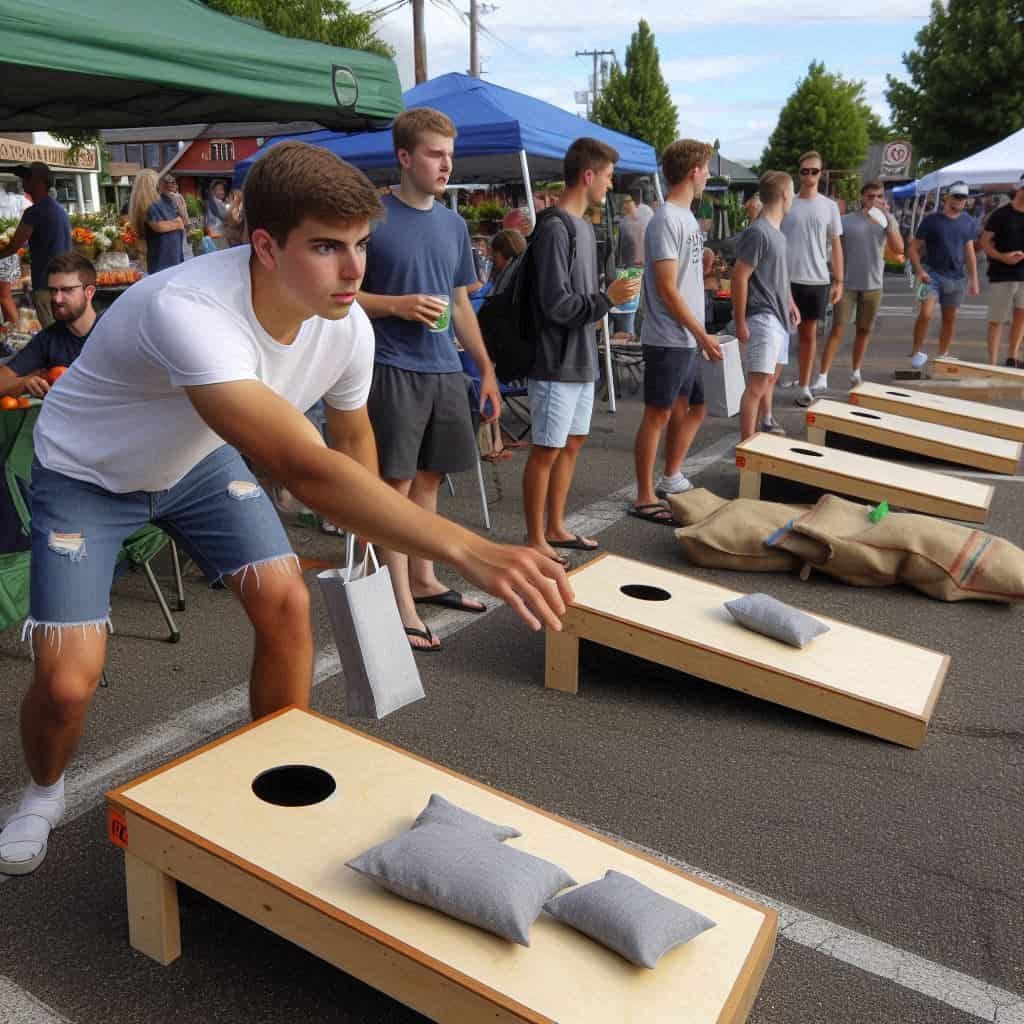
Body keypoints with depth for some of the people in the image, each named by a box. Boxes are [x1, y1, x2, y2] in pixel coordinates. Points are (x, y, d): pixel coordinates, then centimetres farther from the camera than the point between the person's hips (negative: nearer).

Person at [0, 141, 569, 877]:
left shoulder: (348, 327, -21)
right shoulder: (187, 310, -44)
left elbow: (352, 435, 1)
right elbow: (301, 467, -57)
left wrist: (369, 536, 3)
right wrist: (468, 550, -65)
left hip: (197, 458, 5)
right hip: (88, 475, -5)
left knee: (285, 602, -9)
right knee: (68, 680, -11)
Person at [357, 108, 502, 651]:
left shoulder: (453, 224, 12)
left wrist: (487, 370, 16)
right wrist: (399, 305, -18)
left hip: (445, 370, 6)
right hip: (394, 369, -6)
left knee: (429, 477, 13)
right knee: (396, 483, -4)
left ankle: (423, 579, 27)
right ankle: (403, 606, 1)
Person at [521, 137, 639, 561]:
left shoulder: (583, 226, 13)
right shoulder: (554, 229, -17)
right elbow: (557, 305, -22)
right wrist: (607, 298, -13)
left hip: (582, 360, 10)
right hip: (557, 363, -9)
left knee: (571, 445, 15)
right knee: (547, 450, -1)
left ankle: (555, 527, 27)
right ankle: (535, 539, 11)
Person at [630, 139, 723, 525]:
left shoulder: (686, 217, 14)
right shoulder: (666, 221, -15)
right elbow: (667, 289, -19)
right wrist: (702, 334, -16)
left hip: (689, 338, 9)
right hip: (668, 339, -9)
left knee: (689, 409, 17)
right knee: (658, 415, -2)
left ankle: (670, 480, 32)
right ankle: (645, 499, 7)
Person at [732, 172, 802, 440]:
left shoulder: (778, 232, 13)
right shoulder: (757, 232, -16)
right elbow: (739, 277, -18)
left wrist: (791, 303, 24)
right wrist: (740, 322, -18)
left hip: (778, 316, 10)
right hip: (762, 317, -10)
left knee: (771, 378, 18)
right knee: (758, 384, -12)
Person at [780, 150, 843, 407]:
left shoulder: (829, 206, 6)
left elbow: (835, 245, 9)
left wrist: (838, 281, 4)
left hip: (817, 280, 2)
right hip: (788, 278, -2)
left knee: (809, 333, 10)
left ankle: (804, 386, 18)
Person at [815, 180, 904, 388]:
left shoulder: (888, 220, 3)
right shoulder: (847, 221, -5)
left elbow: (899, 249, -10)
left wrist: (888, 219, -17)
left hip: (873, 285, 3)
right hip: (848, 284, -3)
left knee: (864, 331, 13)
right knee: (837, 330, -9)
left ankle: (856, 373, 27)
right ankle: (822, 377, -11)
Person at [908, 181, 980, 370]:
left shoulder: (968, 222, 9)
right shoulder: (931, 220, -3)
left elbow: (969, 253, 15)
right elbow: (914, 249, -1)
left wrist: (974, 279, 12)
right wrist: (920, 271, -15)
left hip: (957, 277, 4)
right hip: (932, 274, -4)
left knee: (950, 319, 9)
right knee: (926, 313, -20)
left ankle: (942, 356, 22)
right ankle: (917, 352, -4)